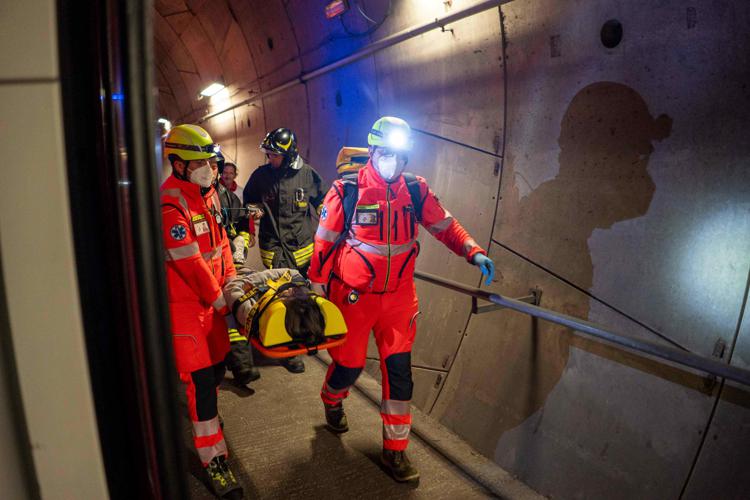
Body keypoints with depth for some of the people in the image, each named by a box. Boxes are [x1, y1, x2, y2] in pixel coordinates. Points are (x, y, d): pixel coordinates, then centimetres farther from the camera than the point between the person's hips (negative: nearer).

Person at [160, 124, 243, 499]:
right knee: (200, 376, -4)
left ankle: (203, 409, 51)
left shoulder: (208, 192, 6)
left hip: (210, 294, 8)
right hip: (184, 302, -8)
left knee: (218, 360, 20)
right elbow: (192, 266, -22)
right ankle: (214, 460, 8)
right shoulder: (169, 206, -22)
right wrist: (224, 306, -15)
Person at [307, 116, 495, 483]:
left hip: (399, 297, 3)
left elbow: (444, 225, 5)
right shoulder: (347, 190, -10)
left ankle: (395, 450, 22)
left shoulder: (415, 189, -1)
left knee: (399, 370, 4)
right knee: (349, 363, 12)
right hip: (353, 296, -2)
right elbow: (324, 242, -4)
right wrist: (317, 288, 0)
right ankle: (331, 402, 49)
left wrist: (473, 251, -11)